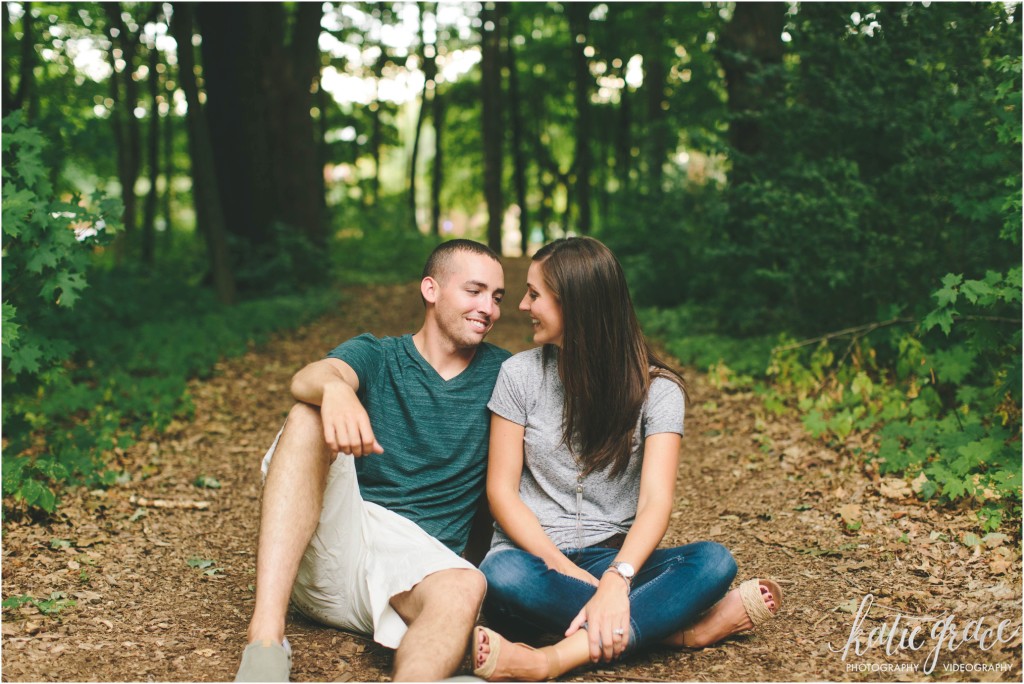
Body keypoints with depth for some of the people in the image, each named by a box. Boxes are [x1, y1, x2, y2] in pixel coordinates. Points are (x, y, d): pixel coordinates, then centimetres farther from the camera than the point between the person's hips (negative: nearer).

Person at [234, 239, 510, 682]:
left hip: (415, 558, 1)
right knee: (311, 416, -25)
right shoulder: (375, 357, 8)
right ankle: (266, 640, -37)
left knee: (464, 589, -34)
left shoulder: (500, 374, 14)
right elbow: (306, 379, -15)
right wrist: (334, 387, -40)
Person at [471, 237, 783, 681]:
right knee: (503, 576, -36)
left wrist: (616, 579, -34)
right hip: (536, 555, 0)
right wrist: (567, 572, -18)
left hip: (613, 559, 1)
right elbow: (501, 490, -3)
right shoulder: (520, 374, 2)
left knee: (714, 561, -28)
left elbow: (656, 501, -14)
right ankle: (677, 626, -27)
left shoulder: (655, 388, -2)